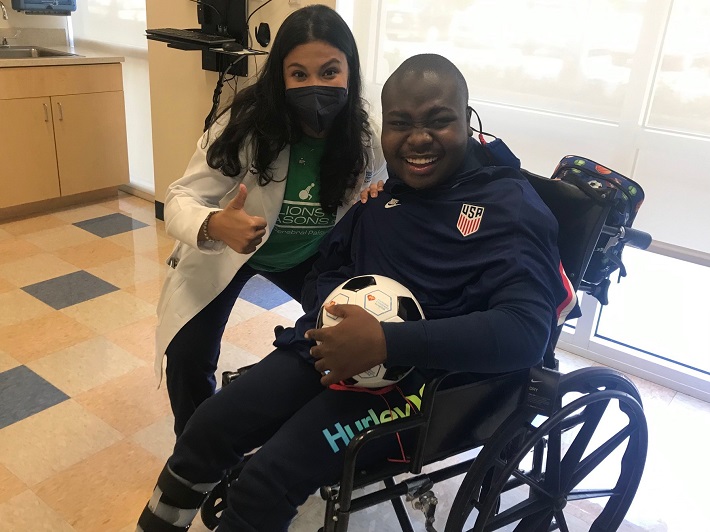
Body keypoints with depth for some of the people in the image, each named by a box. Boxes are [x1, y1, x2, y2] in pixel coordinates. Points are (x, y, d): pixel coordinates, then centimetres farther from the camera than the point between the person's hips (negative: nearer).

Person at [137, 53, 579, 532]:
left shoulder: (509, 206, -11)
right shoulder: (383, 185, 8)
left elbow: (526, 331, -24)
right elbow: (329, 266, 16)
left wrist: (386, 343, -32)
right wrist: (332, 308, -9)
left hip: (418, 379, -6)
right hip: (328, 348, 6)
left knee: (264, 483, -18)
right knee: (207, 430, 0)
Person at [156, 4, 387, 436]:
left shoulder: (362, 138, -19)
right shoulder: (247, 124, -29)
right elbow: (182, 199, -28)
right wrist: (213, 225, -52)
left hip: (309, 256, 3)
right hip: (226, 250, -3)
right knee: (188, 356, -15)